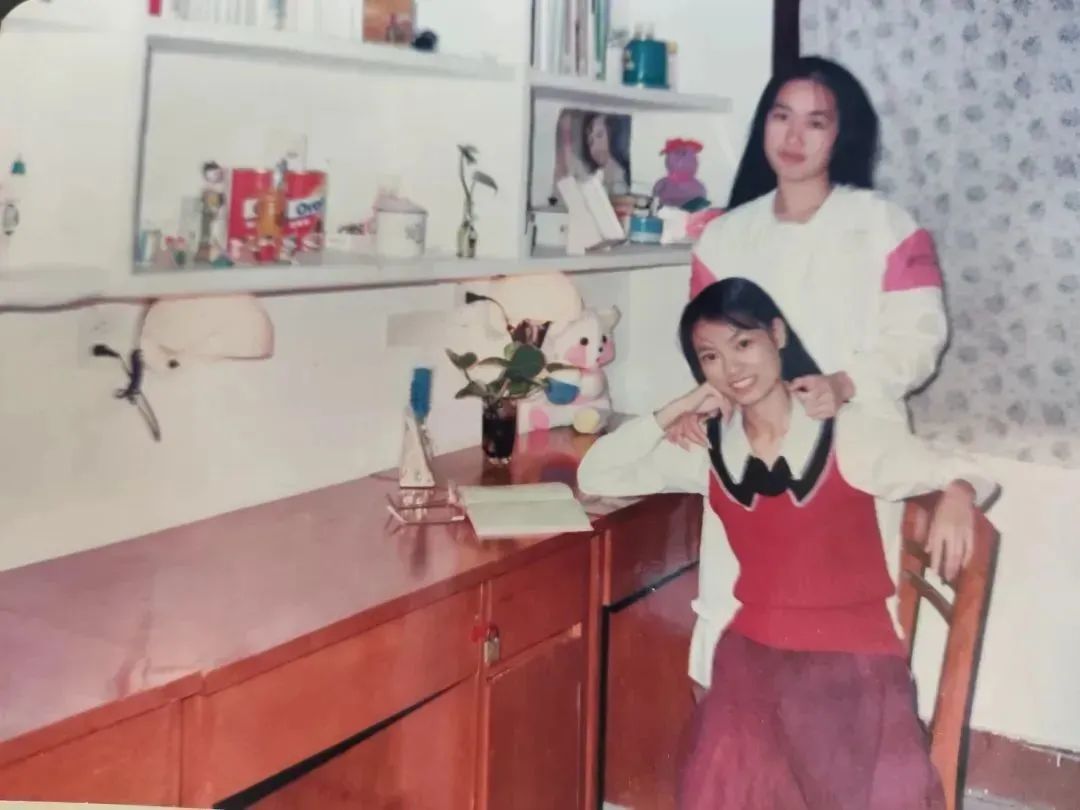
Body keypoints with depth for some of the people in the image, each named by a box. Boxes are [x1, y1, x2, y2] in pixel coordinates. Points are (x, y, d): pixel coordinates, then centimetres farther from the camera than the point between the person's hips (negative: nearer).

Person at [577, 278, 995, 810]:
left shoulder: (851, 432, -4)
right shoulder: (707, 450, 5)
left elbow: (958, 474, -3)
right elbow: (595, 477, 5)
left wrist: (957, 495, -27)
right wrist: (677, 410, -4)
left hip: (853, 650, -2)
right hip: (755, 644, 2)